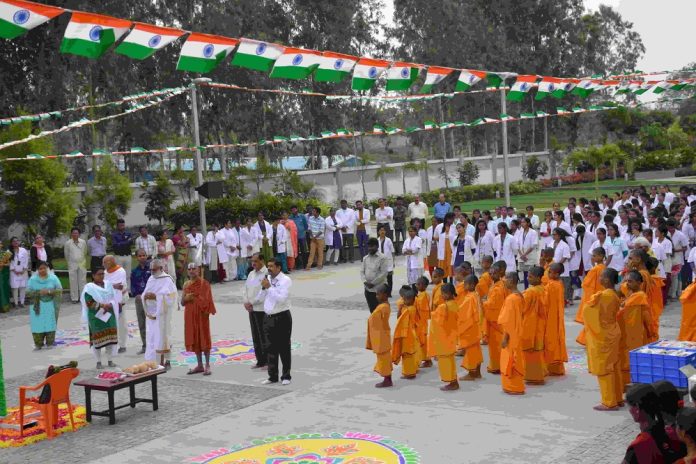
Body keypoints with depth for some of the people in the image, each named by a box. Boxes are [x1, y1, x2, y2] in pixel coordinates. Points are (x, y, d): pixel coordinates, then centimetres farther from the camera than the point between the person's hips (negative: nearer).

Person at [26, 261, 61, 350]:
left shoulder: (53, 278, 2)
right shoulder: (32, 279, 3)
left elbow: (59, 290, -2)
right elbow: (28, 292, -2)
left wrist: (49, 291, -16)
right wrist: (39, 292, -16)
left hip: (50, 305, 0)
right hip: (37, 306, 0)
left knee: (50, 324, -1)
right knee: (38, 324, -4)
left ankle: (50, 343, 8)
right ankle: (38, 344, 4)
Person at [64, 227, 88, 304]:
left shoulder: (83, 242, 1)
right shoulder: (68, 243, -4)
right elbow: (66, 255, 8)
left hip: (82, 264, 1)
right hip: (72, 265, -1)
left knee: (83, 281, 4)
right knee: (73, 282, 0)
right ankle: (74, 298, 5)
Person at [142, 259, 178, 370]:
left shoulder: (167, 280, -9)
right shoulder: (151, 279, 13)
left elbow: (169, 297, -18)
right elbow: (145, 294, 16)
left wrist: (155, 296, -23)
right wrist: (145, 296, -6)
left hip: (162, 313, -7)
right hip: (152, 312, 7)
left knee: (161, 336, -4)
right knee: (152, 336, 6)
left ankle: (165, 362, 3)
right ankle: (153, 361, 11)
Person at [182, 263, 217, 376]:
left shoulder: (204, 283, -6)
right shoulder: (186, 285, 11)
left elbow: (207, 300, -9)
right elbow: (182, 303, 12)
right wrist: (186, 298, -8)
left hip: (201, 314, -6)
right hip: (190, 315, 6)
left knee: (204, 339, -2)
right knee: (194, 339, 8)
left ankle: (207, 365, 3)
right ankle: (200, 365, 16)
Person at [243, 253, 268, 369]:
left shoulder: (267, 274, -12)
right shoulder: (251, 274, 15)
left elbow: (264, 293, -18)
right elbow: (245, 289, 15)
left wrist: (252, 303, -15)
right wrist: (246, 302, -2)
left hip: (262, 310, -8)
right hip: (251, 309, 8)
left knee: (263, 336, -3)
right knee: (255, 336, 11)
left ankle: (267, 361, 6)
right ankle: (260, 361, 19)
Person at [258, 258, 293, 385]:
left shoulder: (285, 280, -10)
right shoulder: (267, 279, 10)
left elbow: (282, 299, -21)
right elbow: (260, 297, 12)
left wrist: (269, 287, -20)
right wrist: (263, 287, -6)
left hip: (282, 318, -6)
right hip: (269, 317, 6)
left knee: (284, 348, 2)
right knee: (270, 348, 10)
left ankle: (286, 376, 12)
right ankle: (272, 376, 19)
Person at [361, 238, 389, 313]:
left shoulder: (382, 258, -7)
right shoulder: (365, 258, 11)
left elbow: (384, 273, -13)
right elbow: (362, 271, 10)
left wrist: (373, 283, -15)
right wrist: (365, 282, -8)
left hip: (379, 289, -5)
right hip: (368, 289, 5)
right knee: (372, 310, 11)